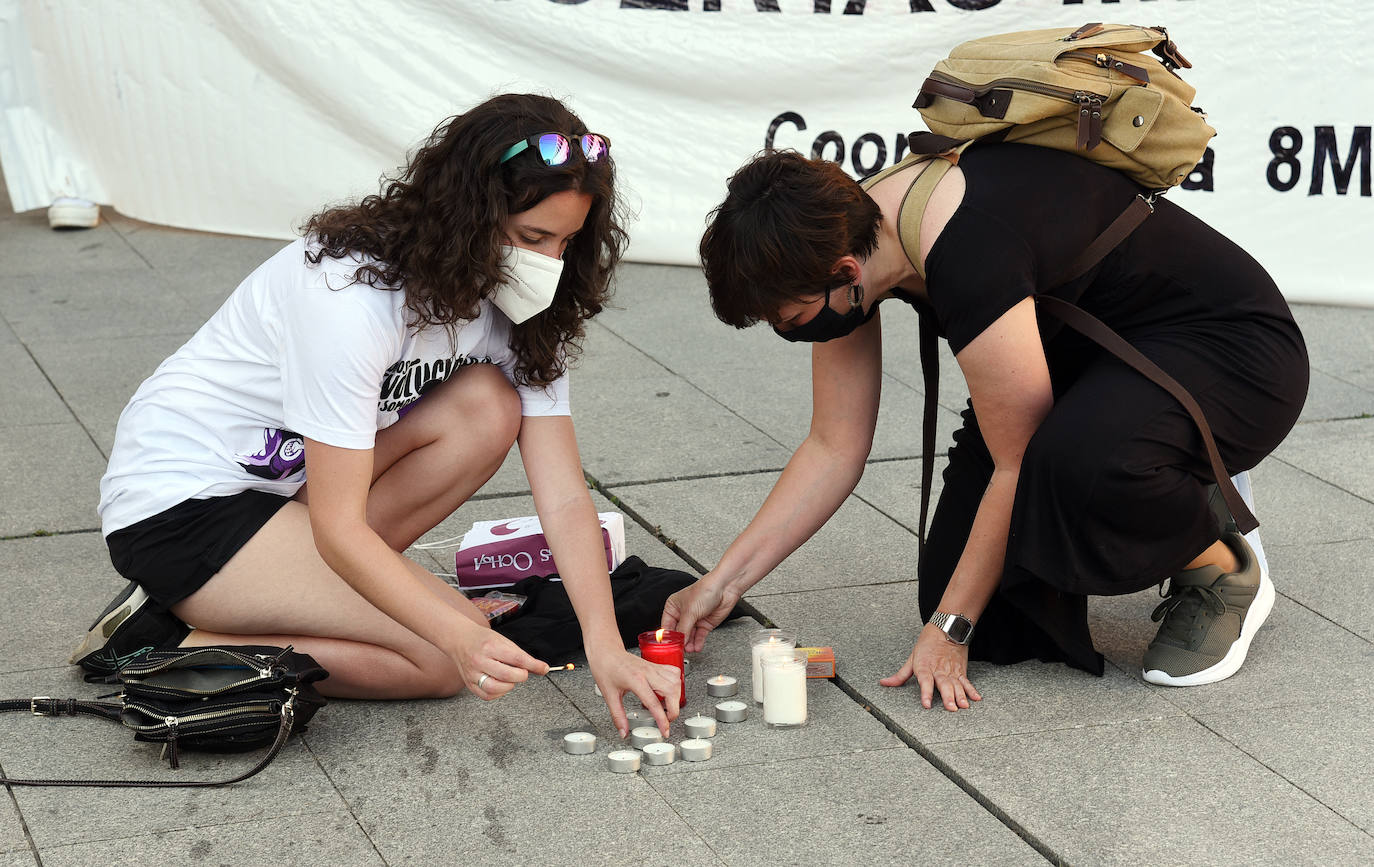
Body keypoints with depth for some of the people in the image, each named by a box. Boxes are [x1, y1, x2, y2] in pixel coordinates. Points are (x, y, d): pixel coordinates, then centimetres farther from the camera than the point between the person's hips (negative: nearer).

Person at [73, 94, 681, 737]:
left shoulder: (519, 309, -6)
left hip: (280, 482, 8)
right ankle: (168, 643, -11)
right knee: (444, 659, -18)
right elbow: (339, 528, -28)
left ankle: (319, 586, -5)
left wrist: (604, 645, -24)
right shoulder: (351, 296, -29)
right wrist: (463, 638, -39)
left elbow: (564, 496, -10)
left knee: (488, 409, -14)